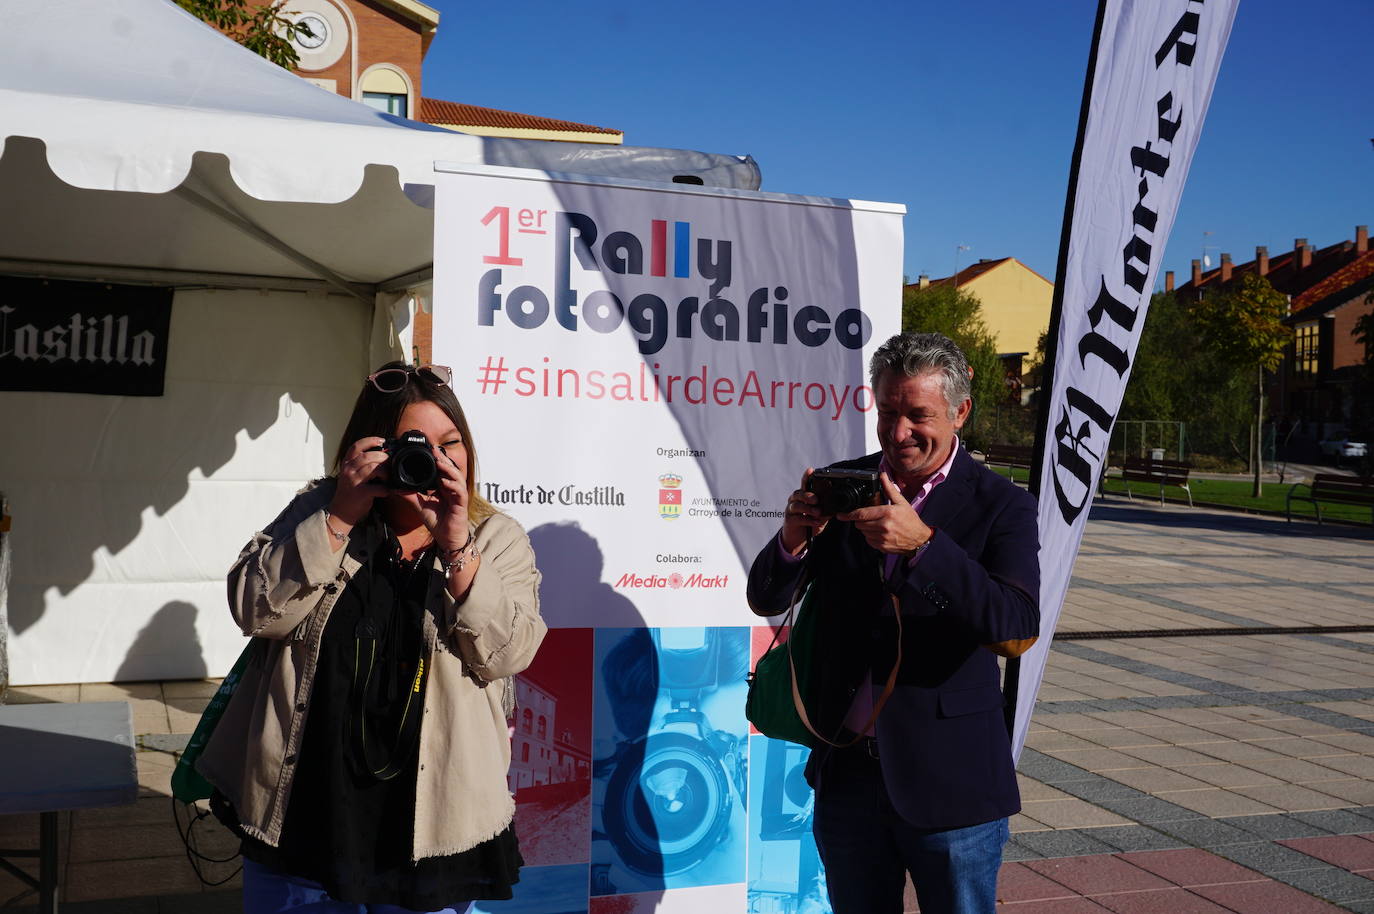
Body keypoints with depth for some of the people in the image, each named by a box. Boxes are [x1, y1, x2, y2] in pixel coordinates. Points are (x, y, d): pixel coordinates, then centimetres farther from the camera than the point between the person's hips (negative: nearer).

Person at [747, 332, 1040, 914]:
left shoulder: (1000, 506, -6)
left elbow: (1018, 626, -20)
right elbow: (765, 599, 2)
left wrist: (922, 543, -30)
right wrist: (794, 538, -20)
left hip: (949, 780, -3)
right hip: (846, 771, 3)